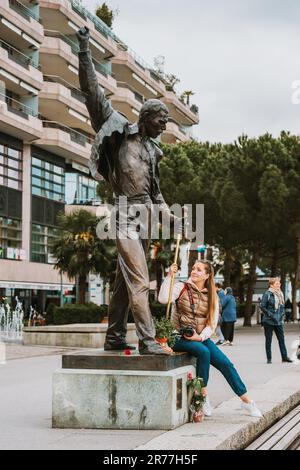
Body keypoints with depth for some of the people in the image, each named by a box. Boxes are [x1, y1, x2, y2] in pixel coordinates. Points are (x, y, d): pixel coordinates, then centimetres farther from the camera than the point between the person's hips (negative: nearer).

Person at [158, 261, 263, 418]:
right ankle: (203, 396, -18)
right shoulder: (181, 288, -1)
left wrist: (201, 336, -12)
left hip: (201, 338, 4)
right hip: (180, 338, -4)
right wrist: (169, 276, -24)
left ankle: (246, 400, -1)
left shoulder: (211, 296, 10)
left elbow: (212, 322, 5)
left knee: (225, 363, -12)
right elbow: (163, 299, -20)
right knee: (203, 352, -32)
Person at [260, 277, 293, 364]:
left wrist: (282, 313, 6)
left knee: (281, 339, 6)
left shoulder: (280, 294, 9)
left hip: (279, 321, 6)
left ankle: (284, 357, 11)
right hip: (269, 321, -6)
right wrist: (270, 315, -15)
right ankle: (269, 358, 8)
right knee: (268, 340, 3)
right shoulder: (267, 294, -11)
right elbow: (263, 307, -12)